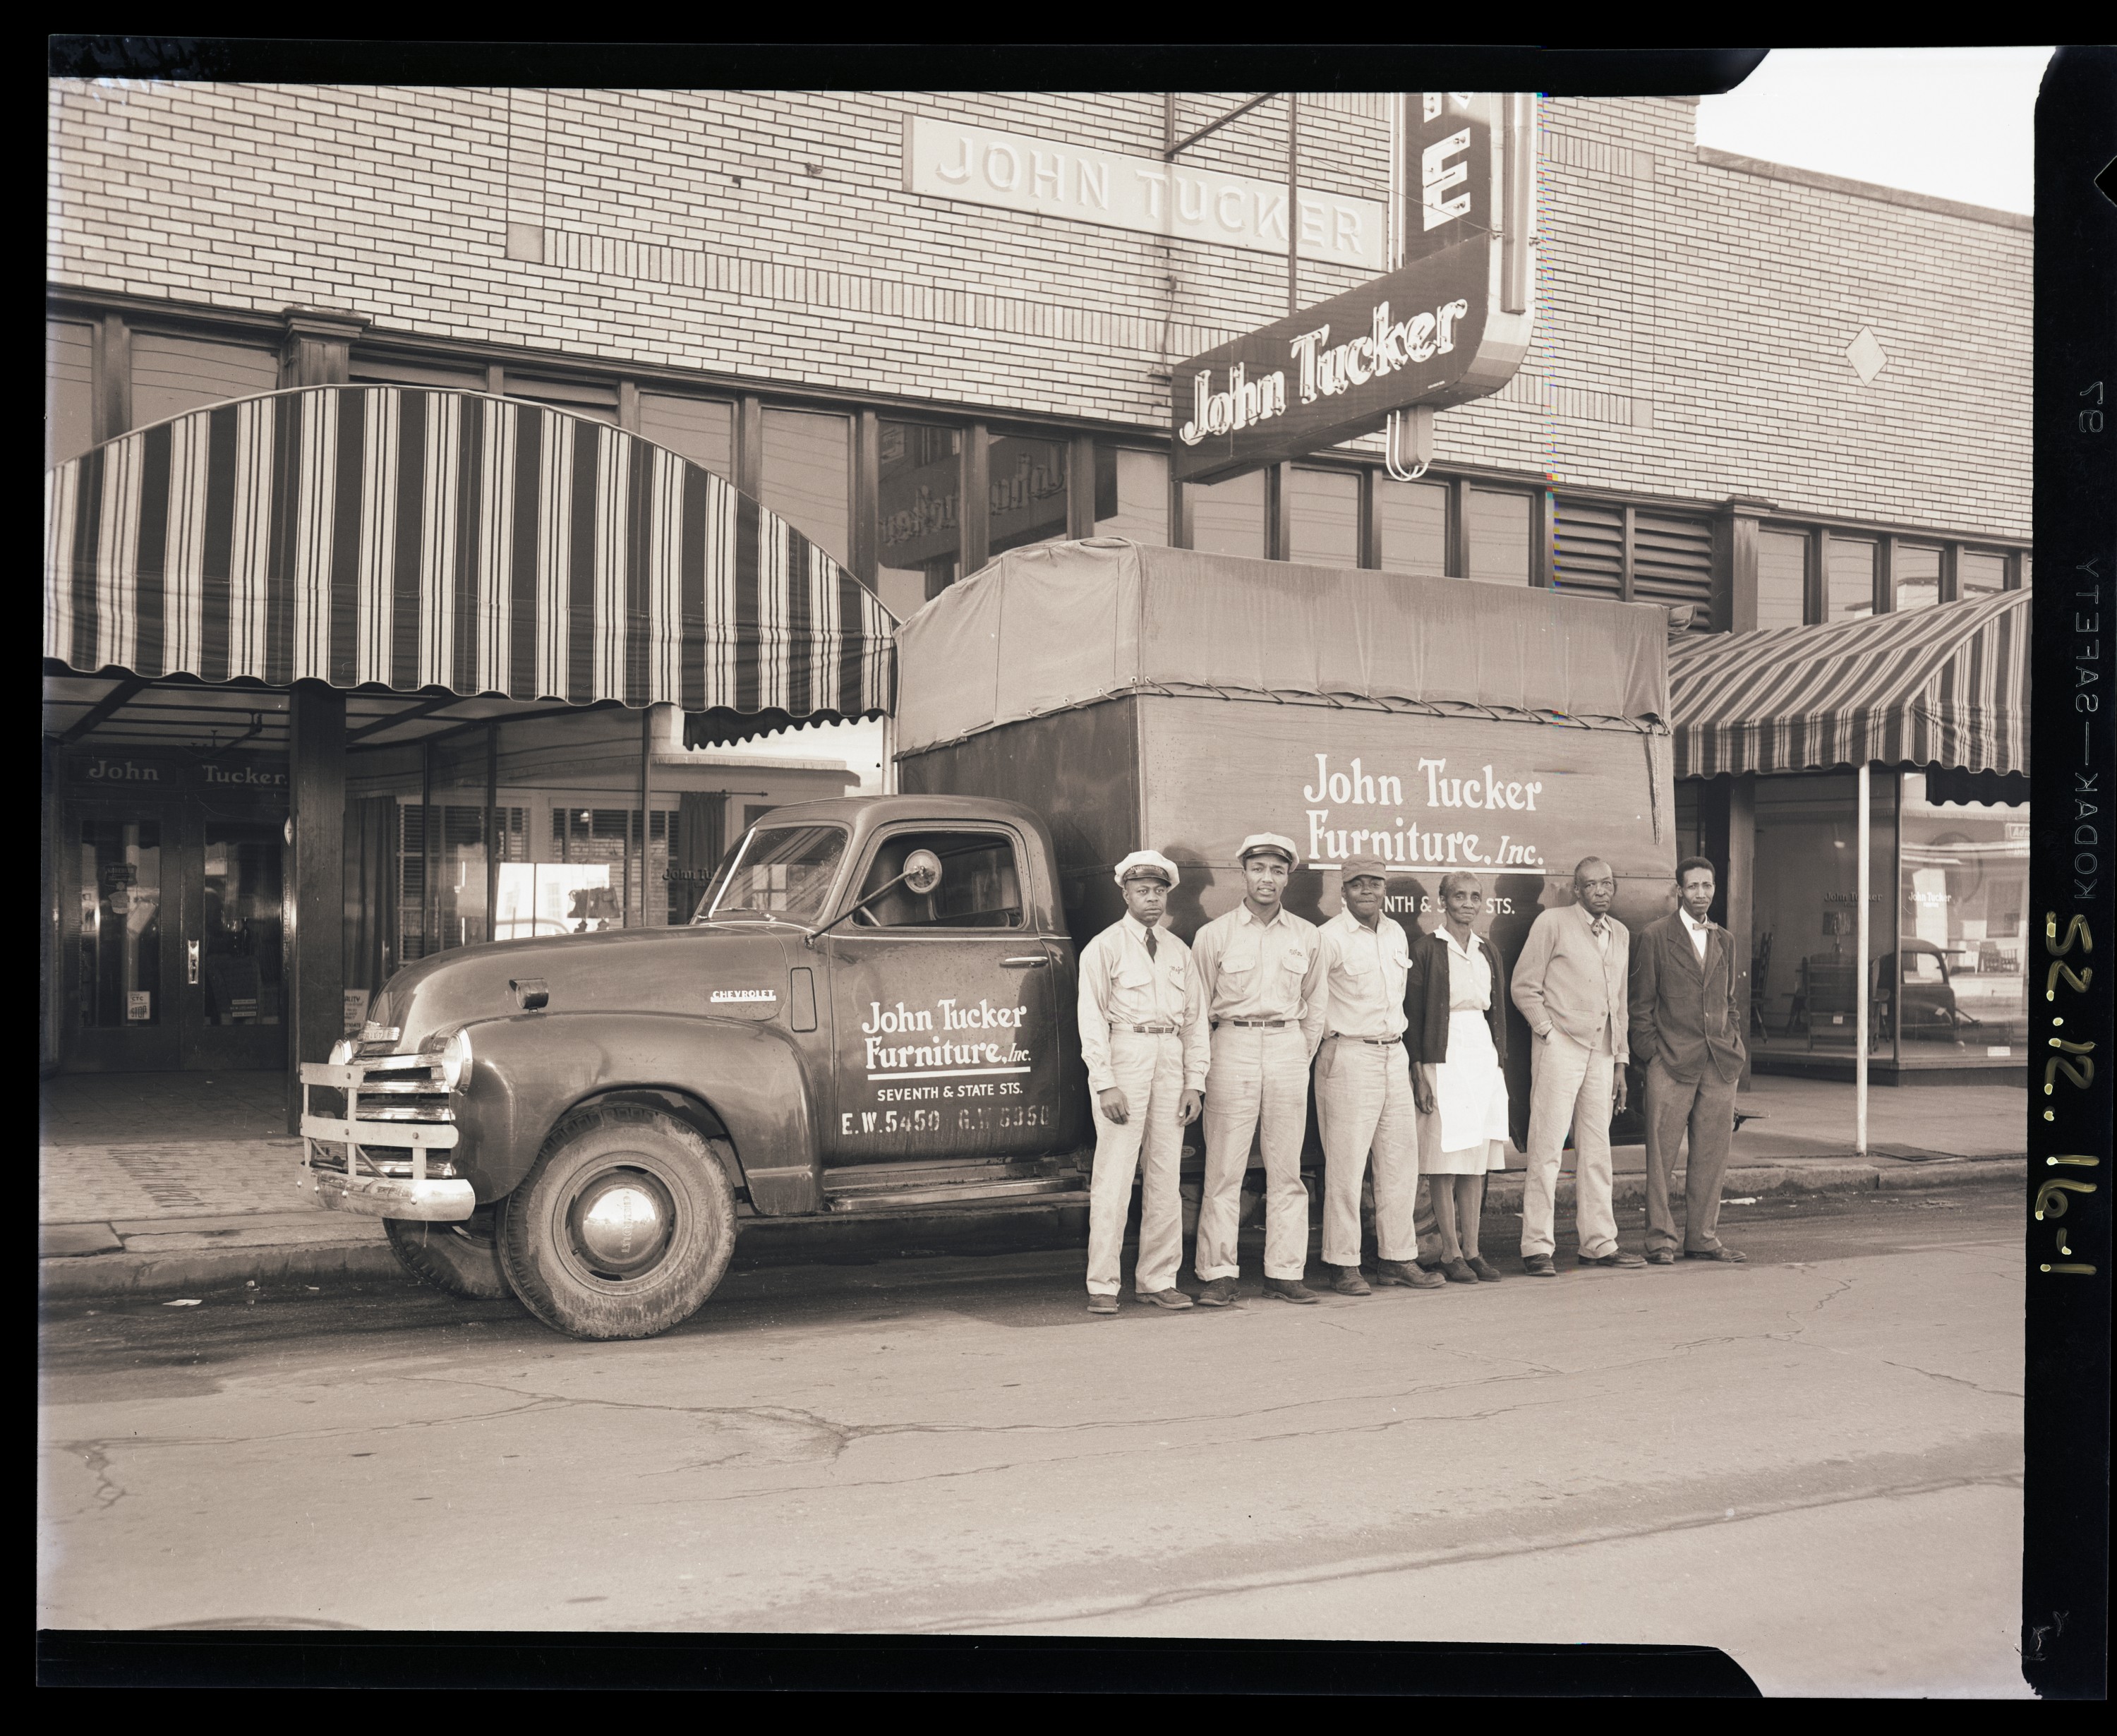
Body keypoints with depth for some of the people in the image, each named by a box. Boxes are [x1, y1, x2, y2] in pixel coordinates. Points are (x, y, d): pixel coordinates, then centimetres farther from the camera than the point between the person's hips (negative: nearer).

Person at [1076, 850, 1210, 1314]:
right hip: (1123, 1057, -5)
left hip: (1170, 1061, 5)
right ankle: (1102, 1287, -2)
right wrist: (1106, 1084, -13)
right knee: (1114, 1179, -6)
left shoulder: (1179, 952, 14)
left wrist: (1193, 1083, 7)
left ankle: (1158, 1280, 14)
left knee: (1166, 1177, 6)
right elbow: (1092, 1018, -5)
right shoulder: (1105, 947, 0)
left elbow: (1194, 1020, 15)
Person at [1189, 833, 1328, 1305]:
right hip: (1233, 1048, -3)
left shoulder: (1306, 936, 10)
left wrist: (1304, 1055, 12)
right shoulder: (1214, 934, 3)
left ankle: (1285, 1272, 10)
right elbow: (1197, 1007, 6)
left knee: (1286, 1168, 4)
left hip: (1288, 1048, 3)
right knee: (1223, 1169, -4)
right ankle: (1217, 1274, 0)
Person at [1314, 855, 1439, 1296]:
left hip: (1394, 1055, 7)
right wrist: (1327, 1036, -7)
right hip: (1348, 1057, -7)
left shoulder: (1396, 934, 13)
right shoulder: (1329, 938, -9)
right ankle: (1343, 1265, 1)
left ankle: (1397, 1259, 16)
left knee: (1401, 1160, 8)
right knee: (1346, 1165, -6)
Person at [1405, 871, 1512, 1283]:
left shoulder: (1488, 953, 14)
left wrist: (1500, 1065, 11)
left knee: (1477, 1162, 7)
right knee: (1445, 1160, -4)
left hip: (1484, 1056, 6)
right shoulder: (1427, 950, -4)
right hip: (1444, 1057, -6)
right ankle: (1451, 1254, 2)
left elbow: (1498, 1014, 18)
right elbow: (1413, 1015, -6)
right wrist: (1420, 1073, -11)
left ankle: (1472, 1251, 12)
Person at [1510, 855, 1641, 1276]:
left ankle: (1599, 1244, 16)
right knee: (1547, 1149, -7)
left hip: (1601, 1052, 6)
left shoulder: (1620, 934, 16)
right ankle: (1537, 1248, -4)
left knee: (1597, 1152, 9)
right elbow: (1524, 986, -3)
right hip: (1560, 1048, -6)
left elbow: (1620, 1002, 20)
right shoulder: (1552, 923, -2)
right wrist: (1549, 1032, -10)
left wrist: (1620, 1062, 16)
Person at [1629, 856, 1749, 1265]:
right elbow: (1641, 1002, 1)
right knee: (1662, 1154, -2)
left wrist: (1736, 1048, 11)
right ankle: (1660, 1239, 5)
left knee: (1712, 1155, 6)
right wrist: (1651, 1053, -5)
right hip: (1672, 1062, -5)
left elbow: (1731, 1001, 21)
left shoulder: (1725, 940, 16)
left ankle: (1702, 1237, 15)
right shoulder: (1656, 937, 1)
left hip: (1721, 1063, 5)